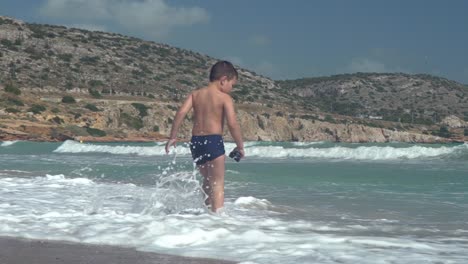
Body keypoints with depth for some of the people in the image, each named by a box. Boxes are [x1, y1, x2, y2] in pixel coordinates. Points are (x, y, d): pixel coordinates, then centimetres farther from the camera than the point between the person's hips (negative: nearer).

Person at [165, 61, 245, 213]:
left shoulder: (195, 94, 9)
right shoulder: (224, 98, -6)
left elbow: (181, 112, -3)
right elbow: (232, 123, -14)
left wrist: (173, 137, 1)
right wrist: (240, 146, -4)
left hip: (196, 141, 6)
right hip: (214, 141, -6)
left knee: (208, 181, 24)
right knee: (218, 183, 0)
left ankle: (208, 209, 31)